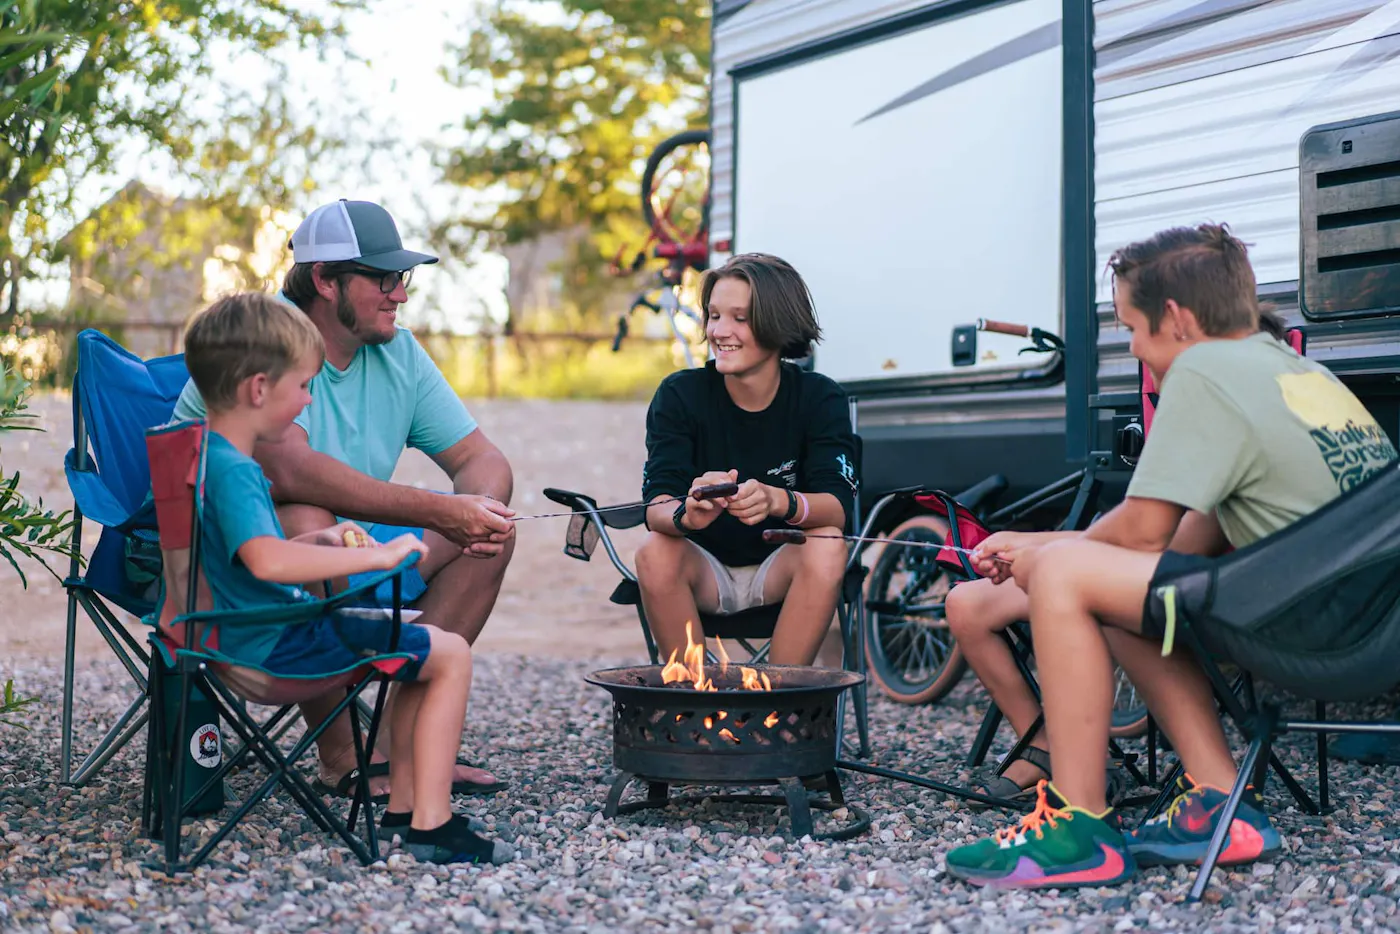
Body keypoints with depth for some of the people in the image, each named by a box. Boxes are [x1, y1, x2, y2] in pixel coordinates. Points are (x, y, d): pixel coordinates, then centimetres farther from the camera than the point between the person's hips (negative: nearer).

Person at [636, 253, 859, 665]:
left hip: (781, 570, 0)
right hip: (703, 571, 0)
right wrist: (687, 515, -44)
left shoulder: (820, 399, -8)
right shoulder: (680, 395, -8)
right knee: (655, 552, -30)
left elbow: (838, 506, -22)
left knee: (828, 546, -30)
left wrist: (779, 501, -44)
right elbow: (656, 506, -19)